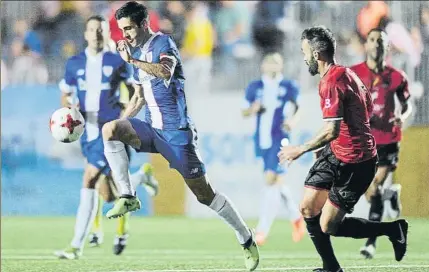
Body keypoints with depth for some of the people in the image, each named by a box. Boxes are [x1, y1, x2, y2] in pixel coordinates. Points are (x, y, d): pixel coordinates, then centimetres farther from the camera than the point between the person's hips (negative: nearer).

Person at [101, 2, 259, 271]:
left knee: (204, 193, -5)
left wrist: (131, 60, -32)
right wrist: (121, 125, 17)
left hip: (177, 131, -7)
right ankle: (128, 197, -16)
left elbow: (165, 71, -33)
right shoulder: (137, 53, 13)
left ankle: (247, 240, 10)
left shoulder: (163, 43, -10)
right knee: (110, 129, -21)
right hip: (151, 129, 7)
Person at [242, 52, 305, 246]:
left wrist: (292, 121, -13)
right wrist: (252, 110, -10)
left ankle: (262, 231, -12)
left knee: (271, 180, -14)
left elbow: (296, 110, 8)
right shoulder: (255, 87, 8)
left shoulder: (288, 87, 0)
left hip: (280, 140, -4)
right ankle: (296, 217, 33)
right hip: (263, 141, 4)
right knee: (276, 183, 12)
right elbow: (245, 112, 13)